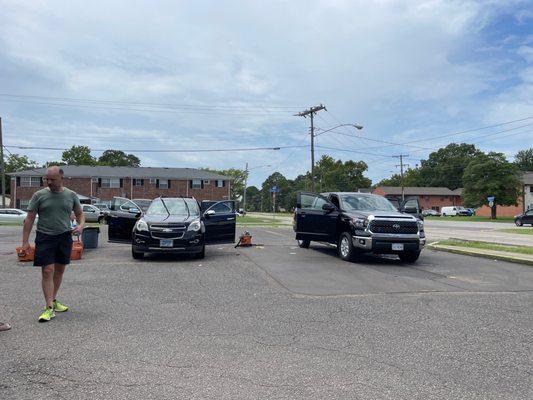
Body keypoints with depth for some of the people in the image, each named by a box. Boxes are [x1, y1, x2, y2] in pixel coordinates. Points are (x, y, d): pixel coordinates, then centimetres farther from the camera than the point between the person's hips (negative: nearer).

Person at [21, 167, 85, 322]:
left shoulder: (71, 195, 5)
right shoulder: (39, 195, -1)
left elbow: (80, 214, 14)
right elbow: (29, 219, 0)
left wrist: (80, 226, -8)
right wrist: (25, 241, -6)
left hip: (64, 237, 3)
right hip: (45, 238, -3)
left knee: (59, 270, 12)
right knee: (47, 271, -8)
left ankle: (53, 300, 29)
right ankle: (49, 308, -6)